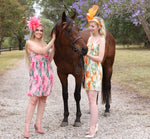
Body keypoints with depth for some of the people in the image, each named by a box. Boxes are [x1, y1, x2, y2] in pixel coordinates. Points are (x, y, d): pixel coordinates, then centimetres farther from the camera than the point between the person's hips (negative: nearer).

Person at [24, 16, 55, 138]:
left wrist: (53, 47, 4)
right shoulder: (30, 42, -3)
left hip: (47, 72, 6)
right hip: (36, 73, -6)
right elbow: (42, 51, -16)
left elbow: (49, 59, 13)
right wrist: (53, 40, -10)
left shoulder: (44, 43, 15)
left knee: (43, 99, 7)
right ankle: (27, 128, -7)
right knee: (34, 100, -11)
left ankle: (38, 124, 16)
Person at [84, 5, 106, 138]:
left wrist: (87, 54, -17)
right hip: (87, 70, 8)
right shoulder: (90, 38, 15)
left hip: (95, 71, -8)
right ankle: (95, 124, 20)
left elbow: (100, 58, -14)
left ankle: (92, 129, -9)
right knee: (90, 99, 10)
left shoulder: (101, 40, -7)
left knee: (92, 99, -11)